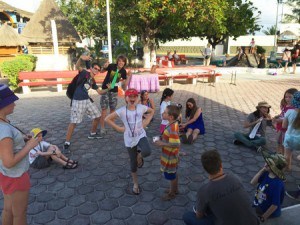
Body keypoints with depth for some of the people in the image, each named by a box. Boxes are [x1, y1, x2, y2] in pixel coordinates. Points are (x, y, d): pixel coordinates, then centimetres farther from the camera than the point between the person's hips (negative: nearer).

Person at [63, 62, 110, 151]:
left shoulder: (93, 81, 15)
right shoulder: (85, 73, -4)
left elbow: (100, 92, 20)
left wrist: (108, 89, 6)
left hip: (87, 100, 8)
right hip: (77, 101, -8)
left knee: (97, 116, 15)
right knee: (73, 122, -9)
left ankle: (92, 134, 36)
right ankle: (67, 143, 0)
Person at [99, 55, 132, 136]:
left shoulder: (123, 71, -3)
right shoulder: (112, 66, -12)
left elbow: (125, 85, -1)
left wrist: (129, 76, -13)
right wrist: (104, 67, -42)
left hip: (114, 91, 4)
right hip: (106, 89, -3)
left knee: (113, 109, 11)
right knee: (104, 109, -4)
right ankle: (102, 128, 2)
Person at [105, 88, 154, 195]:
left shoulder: (141, 107, -9)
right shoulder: (121, 110, -14)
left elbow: (152, 111, 11)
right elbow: (107, 119, -8)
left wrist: (146, 122, 0)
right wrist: (118, 128, -9)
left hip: (141, 135, 1)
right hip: (129, 139, 0)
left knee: (147, 152, -31)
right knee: (133, 163, 10)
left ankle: (139, 156, 7)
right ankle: (135, 184, 34)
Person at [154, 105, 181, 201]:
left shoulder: (172, 129, -33)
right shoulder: (174, 124, -4)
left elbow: (176, 144, -38)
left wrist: (162, 144, -28)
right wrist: (162, 139, 1)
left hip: (170, 157, -9)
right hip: (172, 155, 9)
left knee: (171, 176, 13)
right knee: (174, 174, 26)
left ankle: (172, 193, 34)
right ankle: (175, 189, 45)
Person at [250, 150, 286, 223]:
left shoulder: (277, 184, -28)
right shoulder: (266, 174, -8)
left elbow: (275, 205, -24)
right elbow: (253, 182, -10)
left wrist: (263, 217, -14)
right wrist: (262, 170, -16)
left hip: (270, 212, -6)